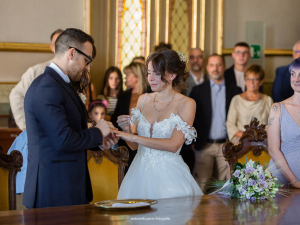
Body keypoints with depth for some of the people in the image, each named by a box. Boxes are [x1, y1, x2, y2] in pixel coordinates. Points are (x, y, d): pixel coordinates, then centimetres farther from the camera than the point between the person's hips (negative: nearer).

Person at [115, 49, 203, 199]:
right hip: (140, 174, 4)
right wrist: (127, 129, -10)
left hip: (169, 176, -4)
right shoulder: (143, 100, 7)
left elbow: (174, 145, -17)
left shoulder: (186, 104, -6)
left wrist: (133, 137, -18)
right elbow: (134, 146, 11)